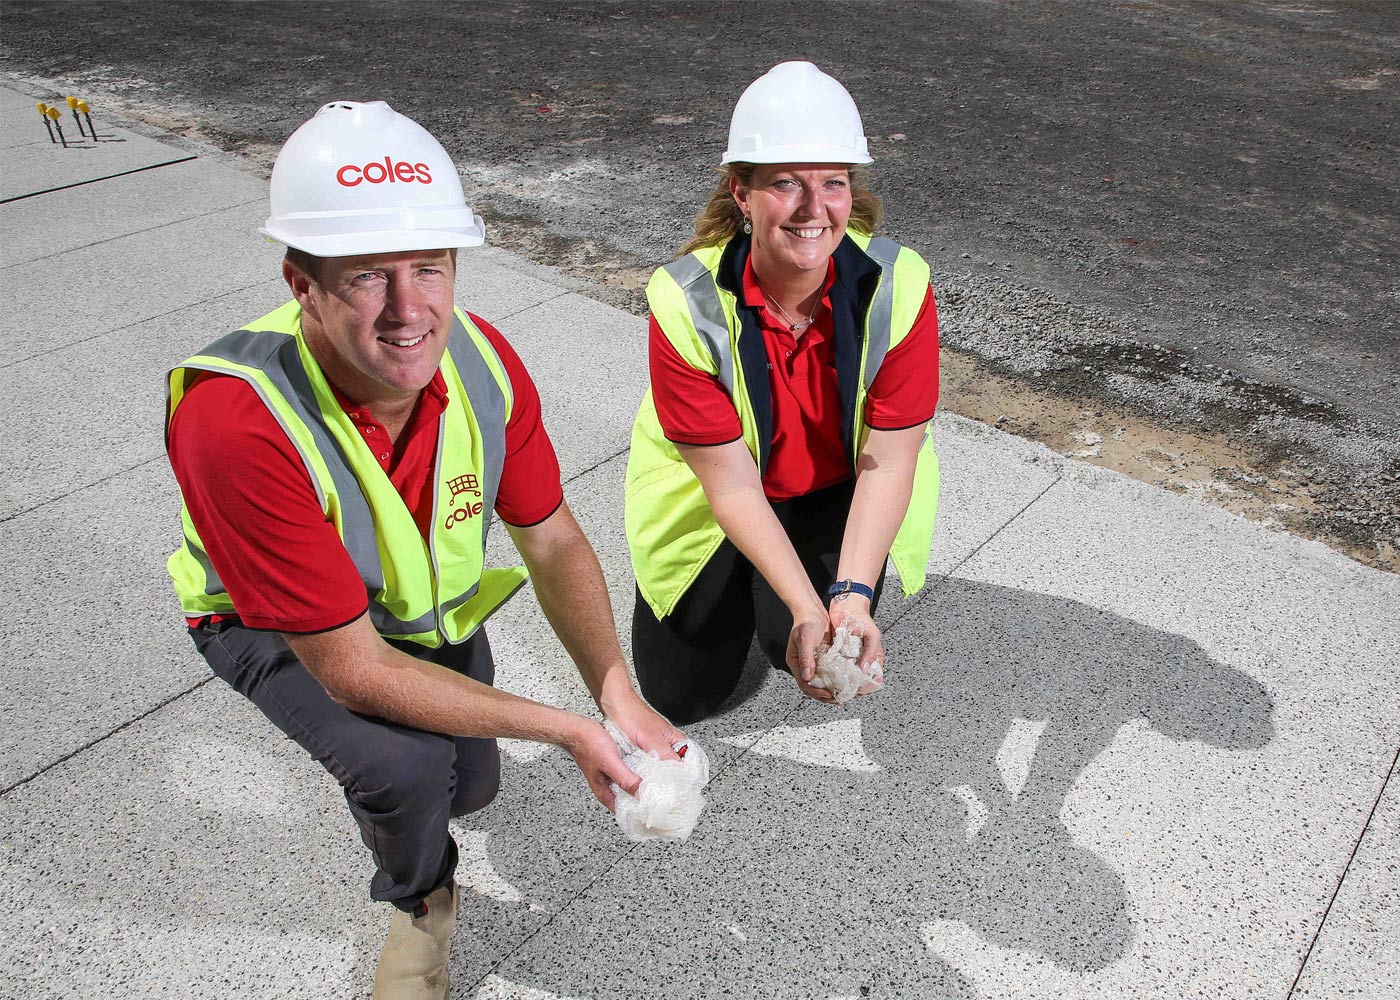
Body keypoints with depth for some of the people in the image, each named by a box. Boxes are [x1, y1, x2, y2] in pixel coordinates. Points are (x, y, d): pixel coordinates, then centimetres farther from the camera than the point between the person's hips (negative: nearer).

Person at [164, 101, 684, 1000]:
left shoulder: (482, 360, -26)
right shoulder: (236, 422, -41)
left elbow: (554, 540, -13)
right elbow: (351, 666, -36)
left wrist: (617, 691, -28)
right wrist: (567, 730, -35)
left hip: (429, 598, 5)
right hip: (272, 624, -4)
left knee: (470, 788, 10)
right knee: (407, 766, -27)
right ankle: (418, 899, 10)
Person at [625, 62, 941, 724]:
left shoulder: (899, 284, -27)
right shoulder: (686, 302, -30)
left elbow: (888, 464, -22)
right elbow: (731, 480, -26)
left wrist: (852, 596, -34)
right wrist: (805, 604, -34)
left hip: (842, 491, 1)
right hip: (713, 494, 0)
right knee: (680, 699, 5)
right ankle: (737, 586, 33)